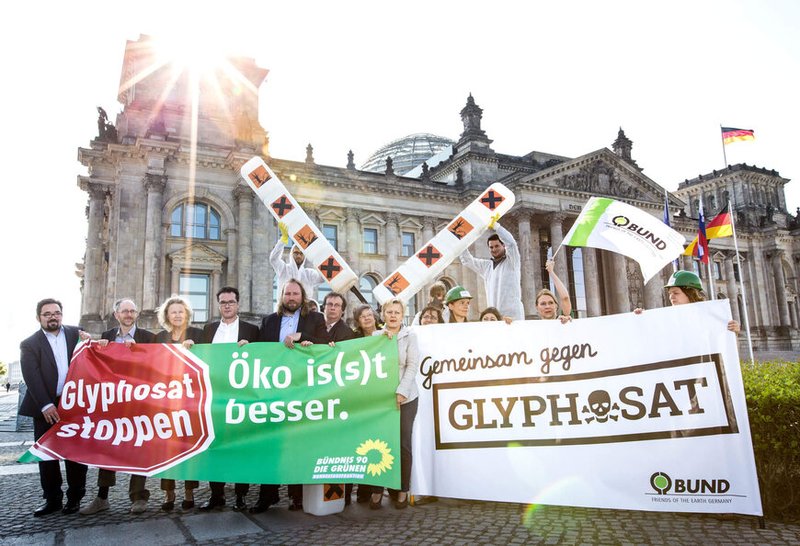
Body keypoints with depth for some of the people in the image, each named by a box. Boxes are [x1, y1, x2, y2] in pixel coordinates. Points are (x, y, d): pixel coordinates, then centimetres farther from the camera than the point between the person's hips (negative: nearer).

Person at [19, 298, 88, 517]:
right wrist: (45, 405, -16)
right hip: (45, 407, 0)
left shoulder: (77, 334, 6)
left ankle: (75, 497, 19)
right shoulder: (29, 344, 1)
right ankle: (52, 499, 20)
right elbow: (32, 377, -7)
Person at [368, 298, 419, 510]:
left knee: (403, 444, 2)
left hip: (405, 398, -1)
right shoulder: (376, 336, 8)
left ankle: (403, 491, 16)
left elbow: (412, 366, -5)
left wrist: (401, 393, -14)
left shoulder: (410, 337, 3)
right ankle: (377, 490, 11)